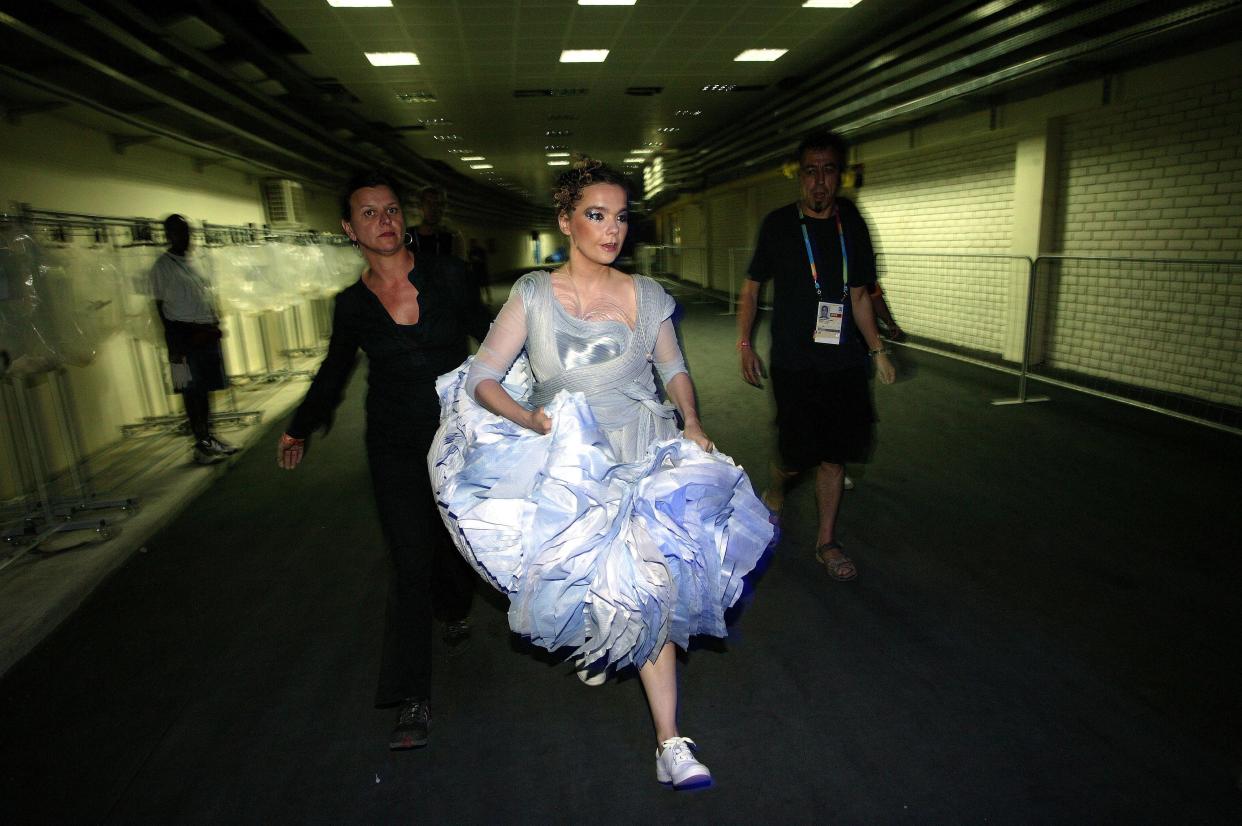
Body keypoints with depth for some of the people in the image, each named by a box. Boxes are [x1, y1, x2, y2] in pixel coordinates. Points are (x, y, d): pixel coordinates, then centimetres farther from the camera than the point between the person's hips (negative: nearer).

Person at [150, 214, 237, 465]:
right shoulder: (162, 266, -4)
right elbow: (162, 307, -7)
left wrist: (215, 325, 12)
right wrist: (174, 345, -12)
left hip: (207, 332, 6)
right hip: (185, 333, -6)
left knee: (205, 387, 12)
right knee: (192, 390, -1)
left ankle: (208, 437, 21)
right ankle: (200, 445, 5)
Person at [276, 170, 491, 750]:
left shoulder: (446, 276, -5)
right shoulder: (353, 305, -3)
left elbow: (485, 332, 8)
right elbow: (335, 370, 12)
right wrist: (300, 429, 18)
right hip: (396, 446, -1)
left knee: (457, 537, 15)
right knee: (411, 562, -2)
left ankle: (454, 608, 51)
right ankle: (413, 701, 9)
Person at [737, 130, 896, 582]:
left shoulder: (851, 223, 6)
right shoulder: (779, 224, -2)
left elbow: (858, 296, 12)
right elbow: (751, 288, 4)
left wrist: (877, 350, 8)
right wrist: (744, 344, -4)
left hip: (843, 360, 3)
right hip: (794, 363, -3)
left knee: (834, 455, 7)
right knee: (797, 455, -2)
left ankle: (827, 541, 23)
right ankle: (775, 486, 34)